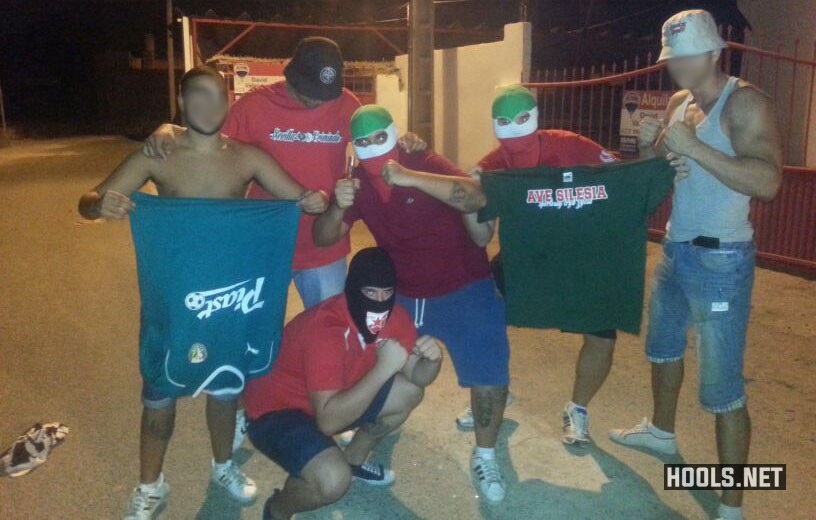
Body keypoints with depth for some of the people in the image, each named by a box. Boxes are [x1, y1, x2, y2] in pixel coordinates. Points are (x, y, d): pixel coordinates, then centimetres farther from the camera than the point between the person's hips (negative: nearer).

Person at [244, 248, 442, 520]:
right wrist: (383, 368, -43)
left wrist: (432, 359, -25)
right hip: (276, 409, -8)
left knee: (410, 392, 1)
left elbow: (417, 377, -2)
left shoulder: (393, 315, -12)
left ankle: (353, 460, 23)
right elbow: (329, 421, -40)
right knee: (333, 480, -32)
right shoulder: (325, 328, -35)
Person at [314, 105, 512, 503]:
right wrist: (338, 207, -30)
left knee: (488, 369, -12)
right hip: (403, 294, 4)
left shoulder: (425, 163, -17)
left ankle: (484, 457, 10)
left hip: (463, 287, -4)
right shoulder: (358, 183, -4)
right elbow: (323, 239, -9)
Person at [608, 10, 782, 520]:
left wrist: (693, 147, -29)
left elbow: (768, 181, -27)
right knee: (663, 344, 25)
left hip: (721, 259, -8)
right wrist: (649, 145, -6)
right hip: (676, 249, 9)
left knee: (722, 386, -6)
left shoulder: (745, 102, -14)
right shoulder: (679, 103, 9)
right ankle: (662, 431, 49)